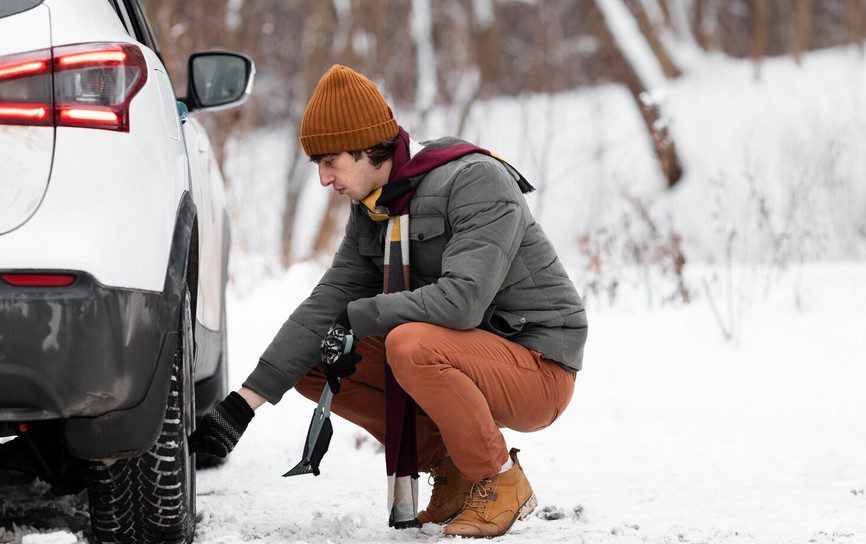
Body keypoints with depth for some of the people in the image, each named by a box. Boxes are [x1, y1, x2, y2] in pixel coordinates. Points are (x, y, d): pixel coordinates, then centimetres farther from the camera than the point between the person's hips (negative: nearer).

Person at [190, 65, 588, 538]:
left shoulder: (478, 182, -19)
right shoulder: (371, 211, 6)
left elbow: (462, 299, -31)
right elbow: (326, 306, 2)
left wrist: (357, 320, -20)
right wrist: (243, 404, -7)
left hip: (540, 369, -8)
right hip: (464, 362, 8)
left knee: (412, 344, -35)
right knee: (311, 364, 0)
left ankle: (502, 481, -13)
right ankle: (451, 467, 5)